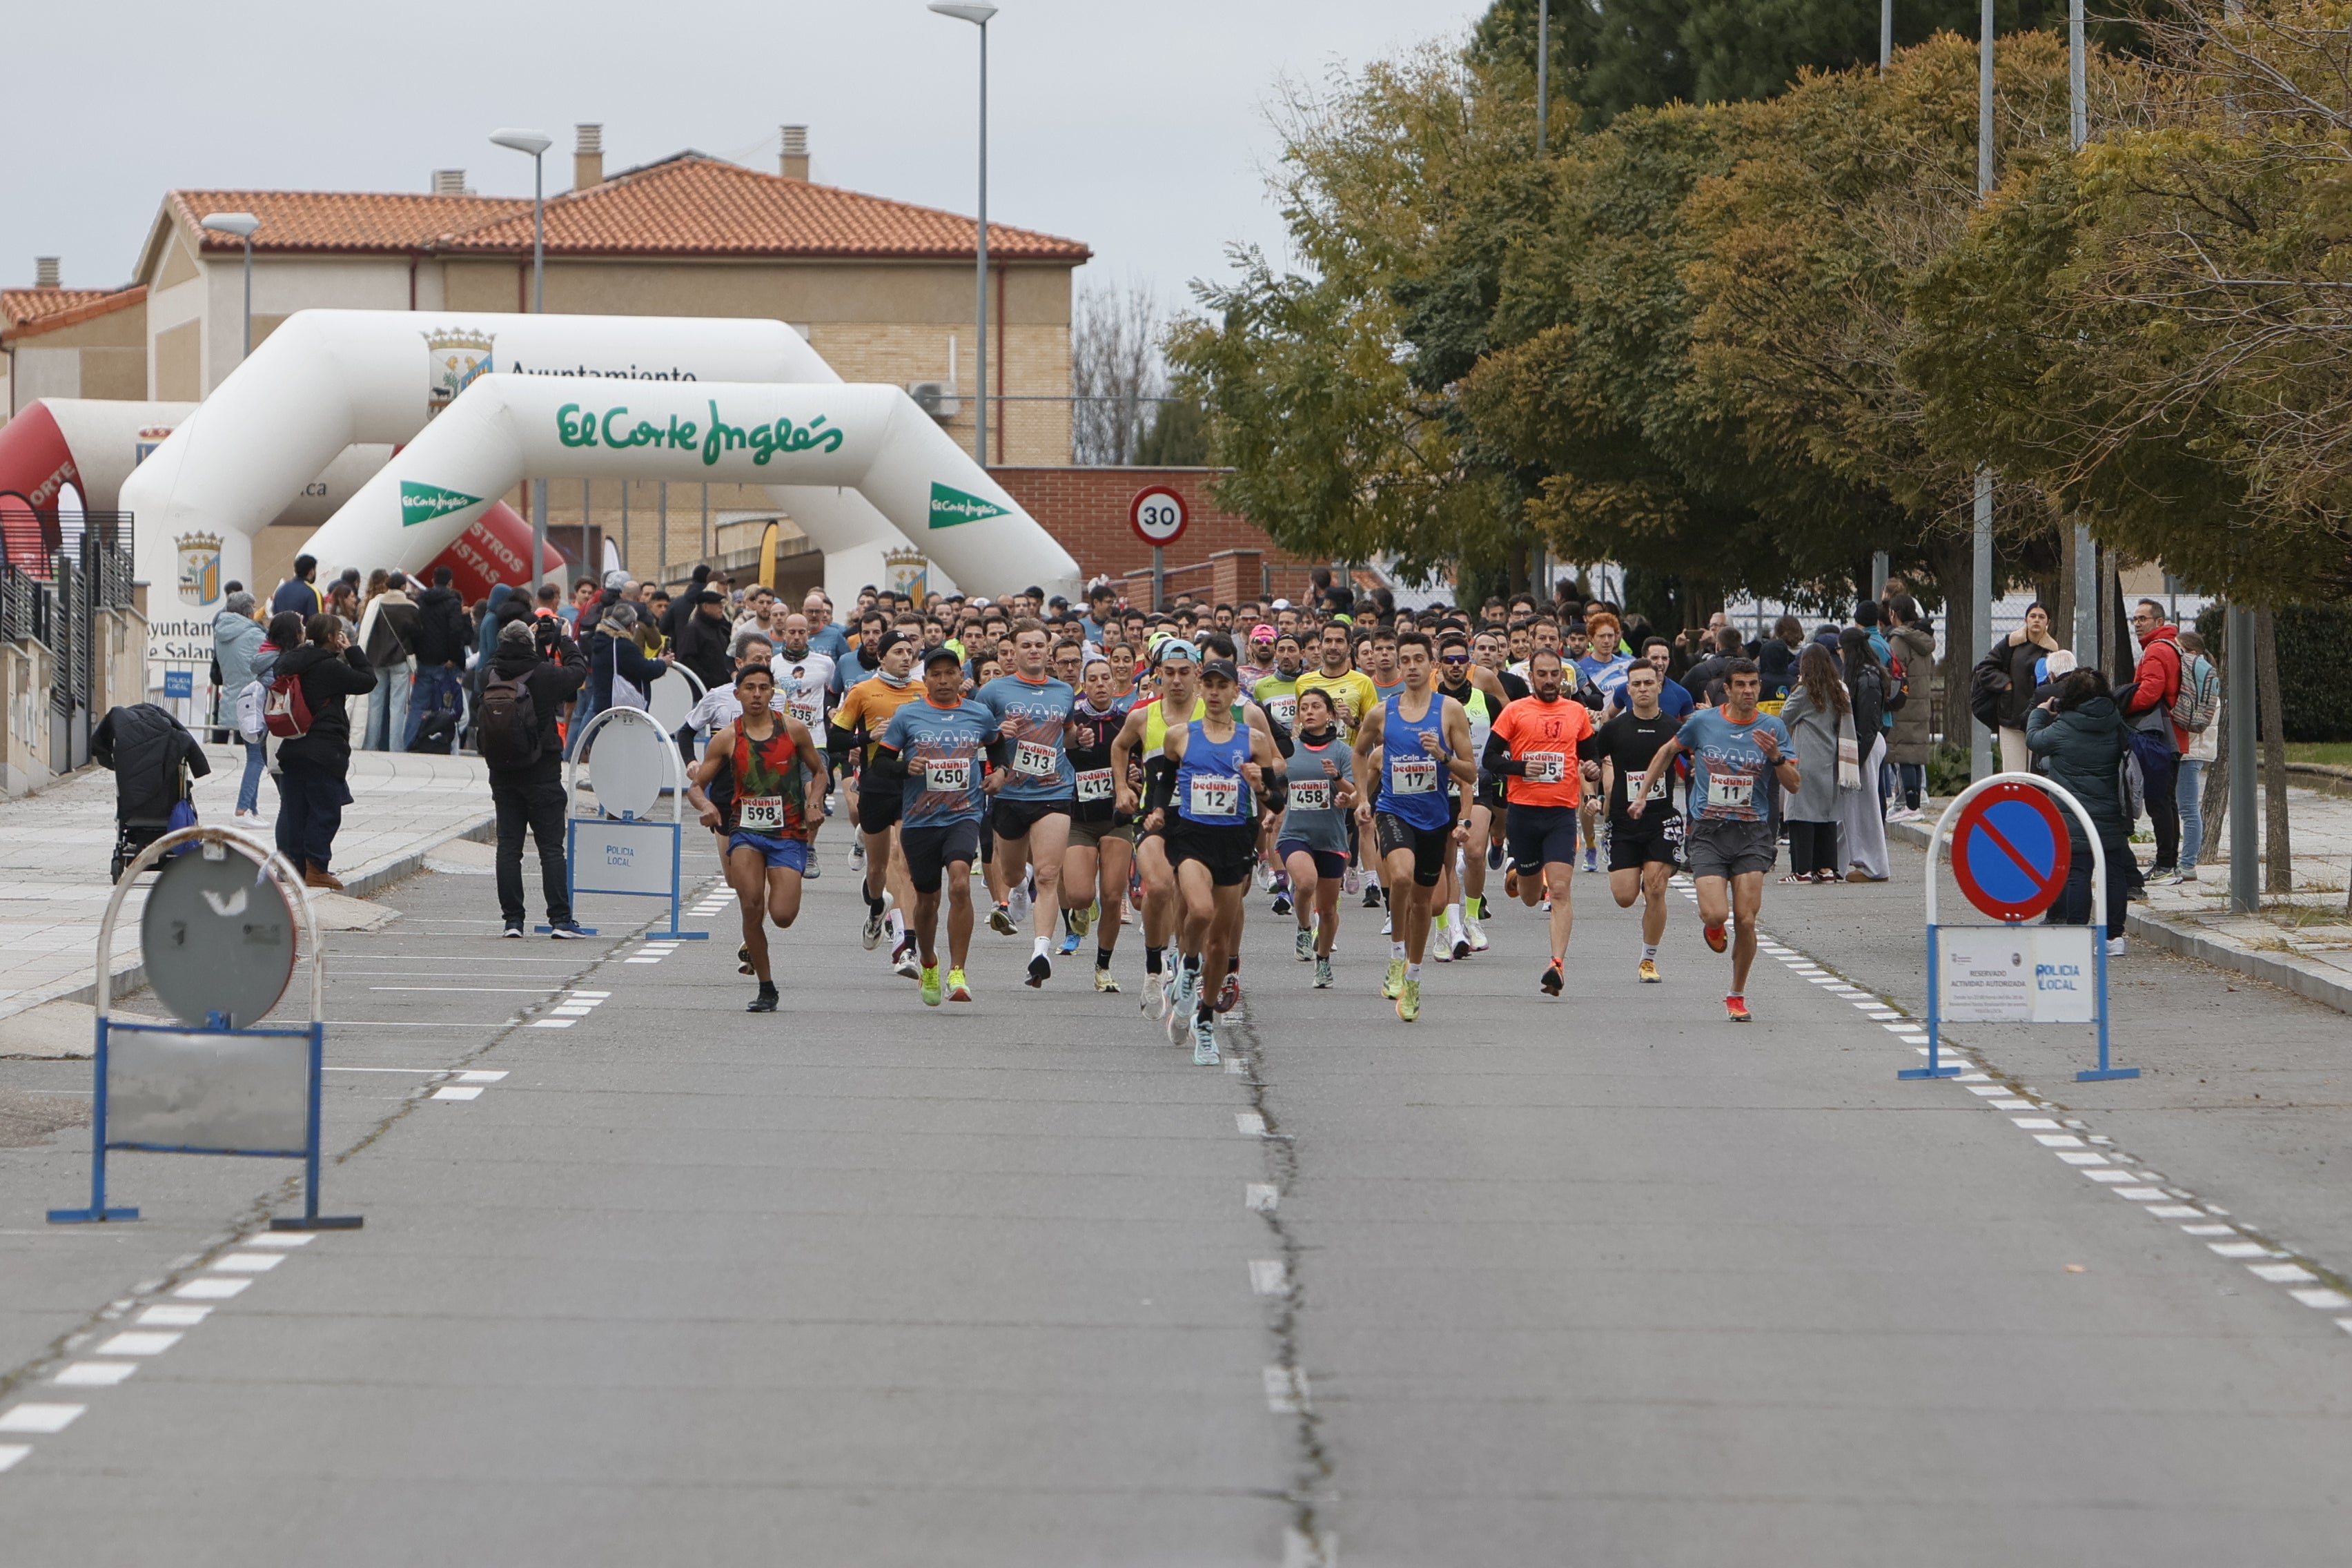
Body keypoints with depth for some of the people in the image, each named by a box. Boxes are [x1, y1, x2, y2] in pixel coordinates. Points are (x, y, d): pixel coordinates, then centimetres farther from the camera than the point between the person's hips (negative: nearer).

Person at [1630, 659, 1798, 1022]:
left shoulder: (1772, 728, 1)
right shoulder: (1702, 722, 1)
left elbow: (1794, 784, 2)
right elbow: (1668, 751, 19)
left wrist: (1776, 757, -16)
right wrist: (1642, 795, 19)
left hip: (1752, 833, 1)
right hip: (1707, 831, -1)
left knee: (1746, 920, -6)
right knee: (1716, 914, -17)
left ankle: (1737, 995, 13)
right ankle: (1711, 924, 23)